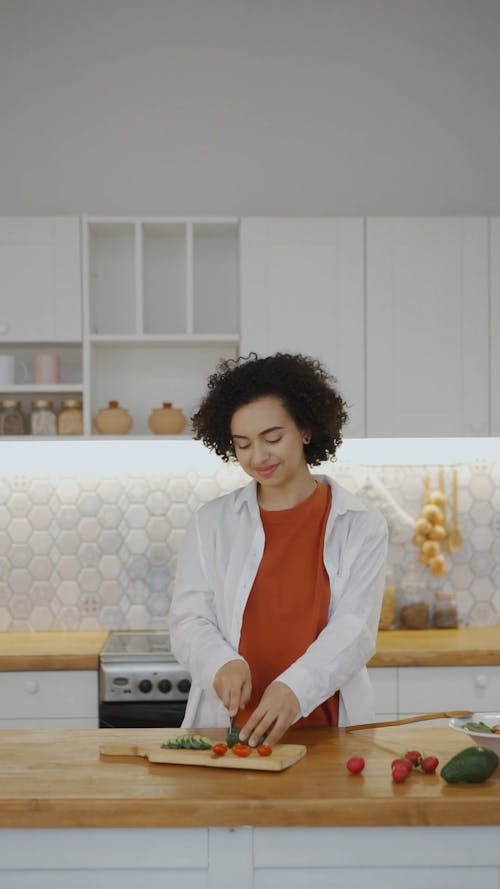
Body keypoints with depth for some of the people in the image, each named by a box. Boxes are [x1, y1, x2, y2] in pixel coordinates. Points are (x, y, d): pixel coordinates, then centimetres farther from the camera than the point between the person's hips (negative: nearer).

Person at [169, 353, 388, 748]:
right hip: (227, 727, 1)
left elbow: (354, 629, -5)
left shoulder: (361, 526, 5)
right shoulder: (211, 523, 9)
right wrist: (222, 663, -18)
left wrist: (295, 689, -23)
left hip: (325, 729, -1)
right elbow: (189, 621, 5)